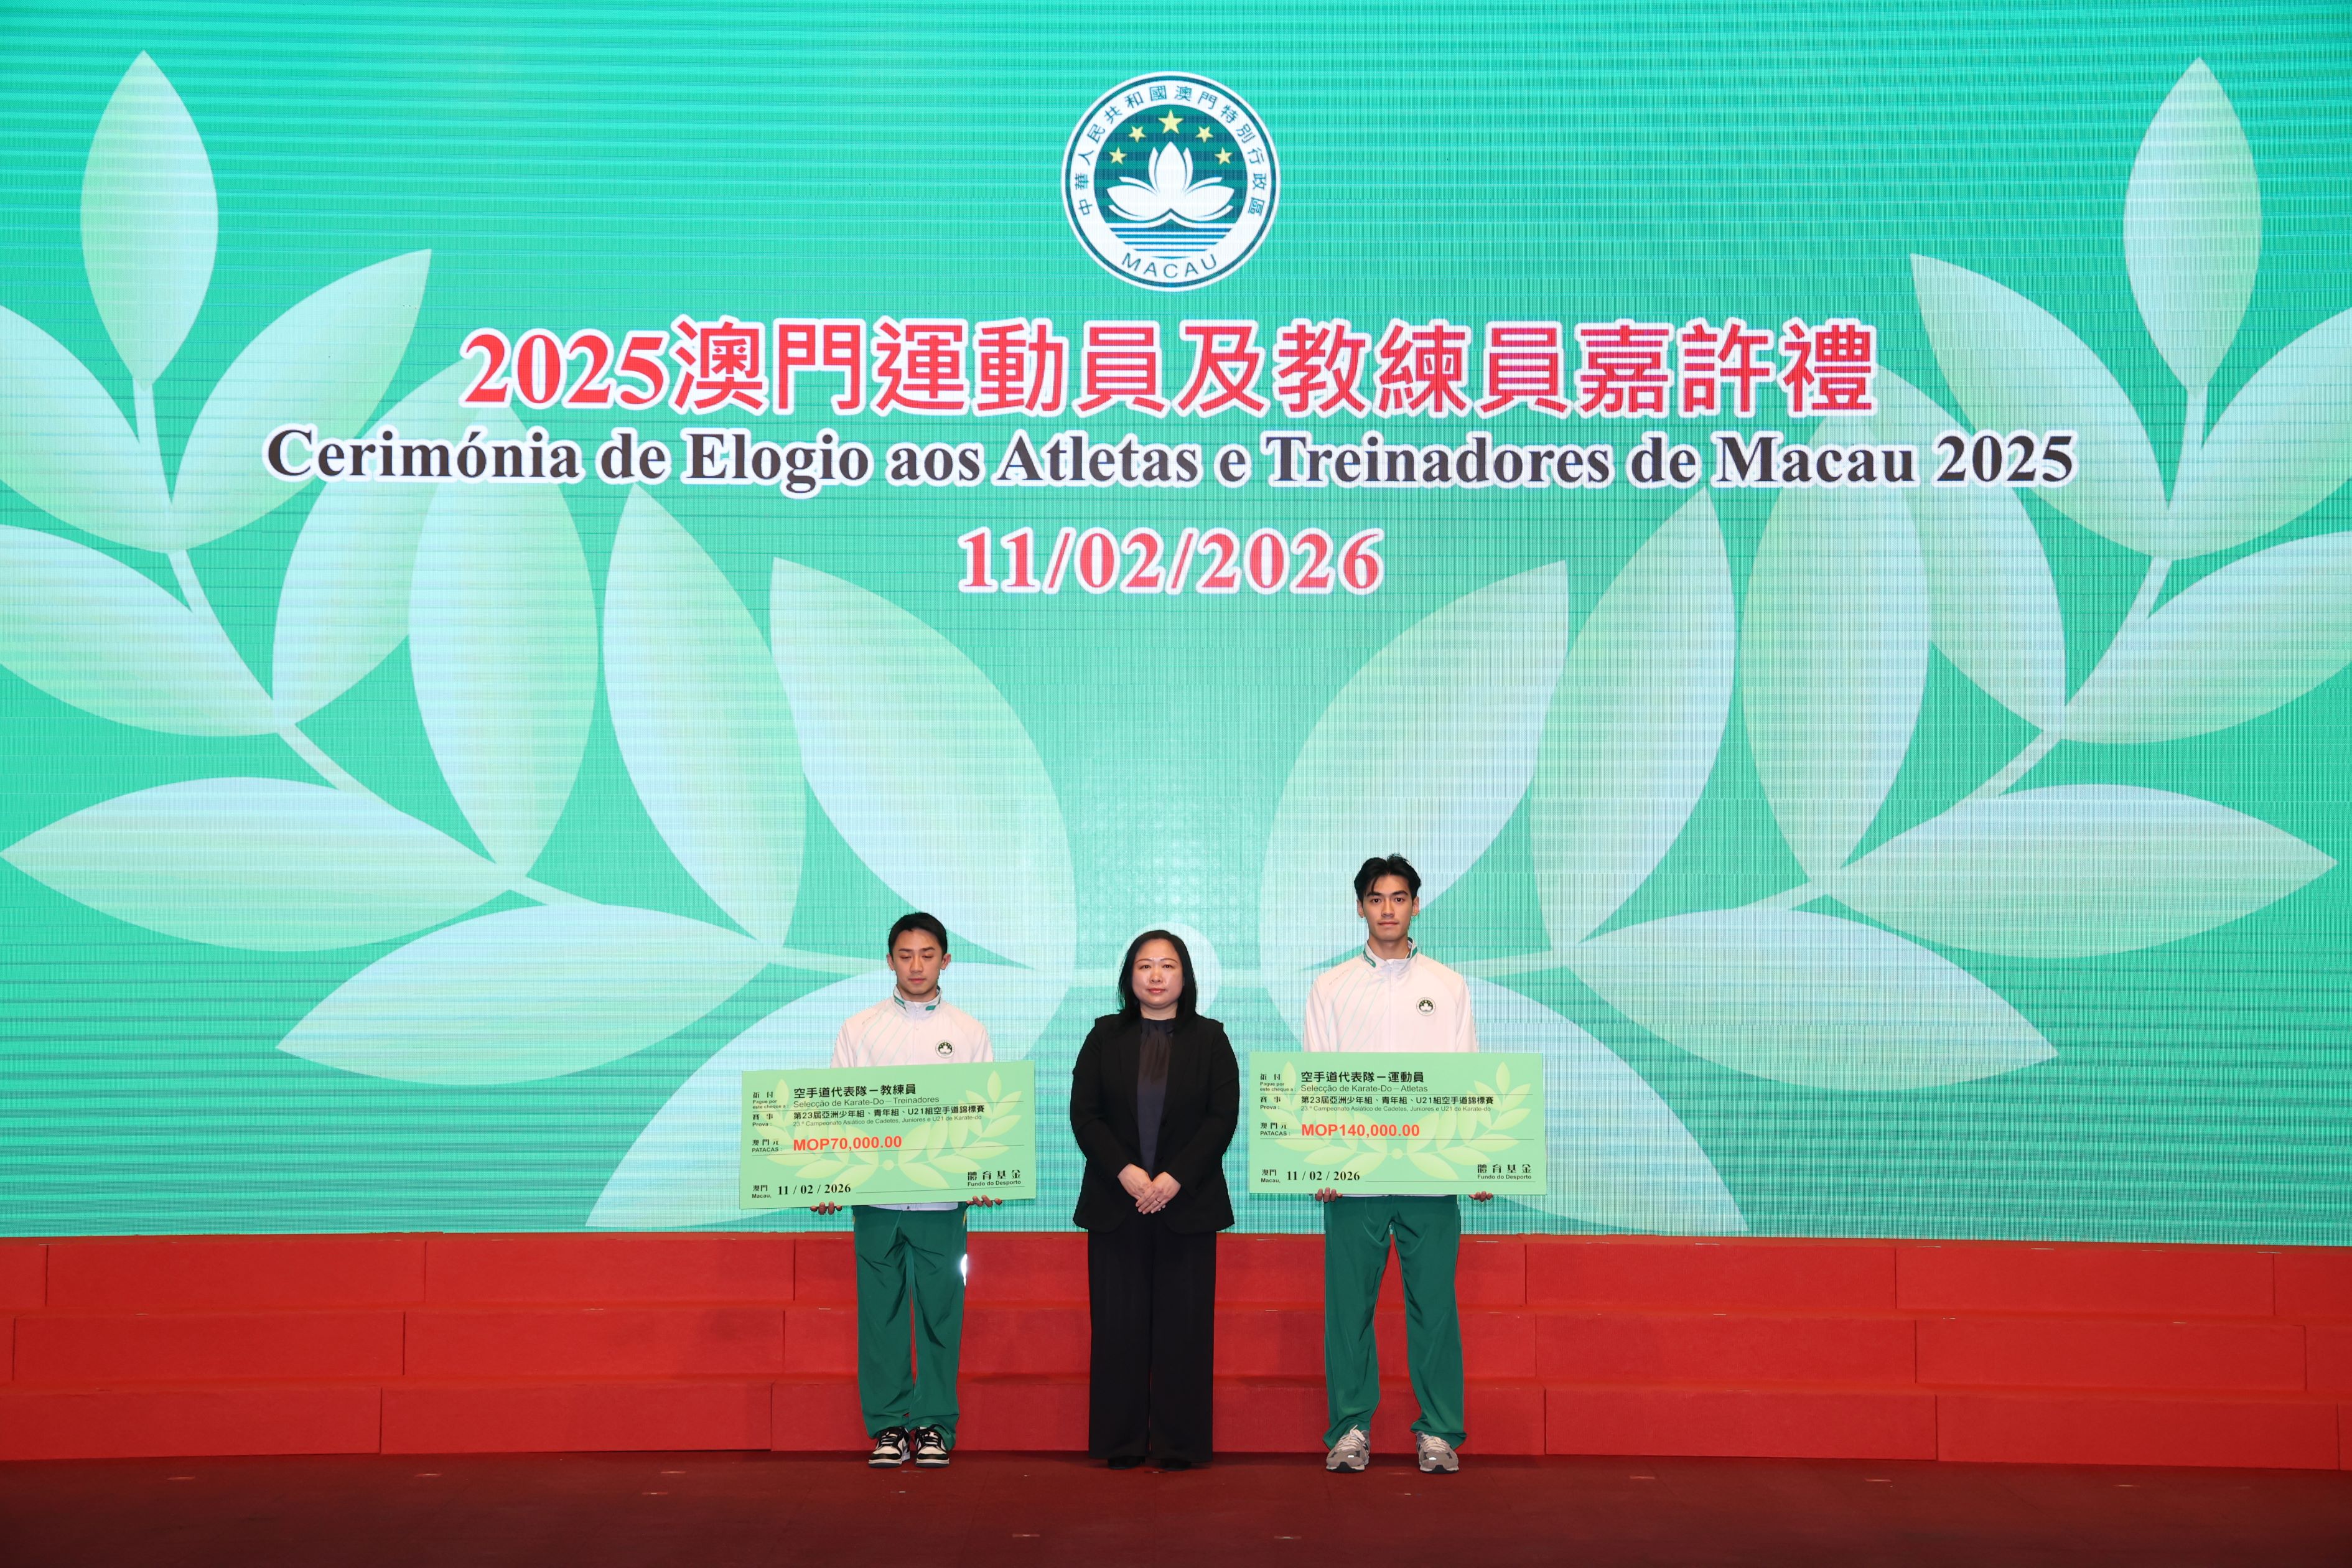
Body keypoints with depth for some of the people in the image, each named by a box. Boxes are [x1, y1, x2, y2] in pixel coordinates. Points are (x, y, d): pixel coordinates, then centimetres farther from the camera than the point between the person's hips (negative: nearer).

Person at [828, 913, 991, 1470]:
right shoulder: (860, 1029, 8)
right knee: (880, 1312, 4)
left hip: (943, 1198, 0)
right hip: (875, 1195, 0)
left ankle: (934, 1426, 12)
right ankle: (887, 1426, 13)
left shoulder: (969, 1032, 8)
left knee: (940, 1312, 3)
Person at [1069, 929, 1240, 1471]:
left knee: (1183, 1323, 0)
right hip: (1116, 1202, 1)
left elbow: (1223, 1116, -2)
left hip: (1187, 1203, -1)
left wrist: (1176, 1177, -13)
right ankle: (1122, 1442, 8)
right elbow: (1083, 1112, 1)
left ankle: (1180, 1442, 7)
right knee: (1118, 1323, 1)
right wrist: (1125, 1172, -13)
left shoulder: (1210, 1039, 5)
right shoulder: (1105, 1036, 8)